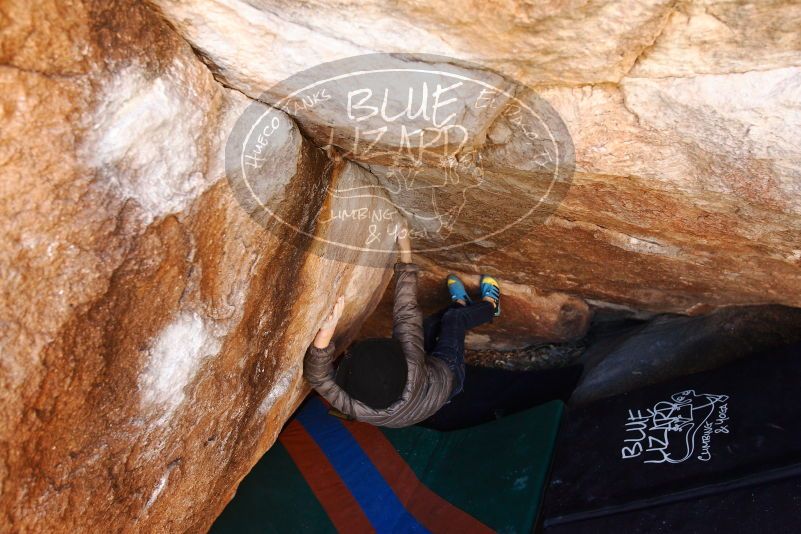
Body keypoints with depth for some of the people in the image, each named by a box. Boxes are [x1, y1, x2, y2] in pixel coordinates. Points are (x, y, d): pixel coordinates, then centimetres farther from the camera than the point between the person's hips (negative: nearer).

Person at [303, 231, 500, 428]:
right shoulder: (411, 368, -48)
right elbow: (406, 314, -39)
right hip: (447, 374, -3)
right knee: (452, 319, 13)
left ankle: (460, 304, 47)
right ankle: (489, 305, 46)